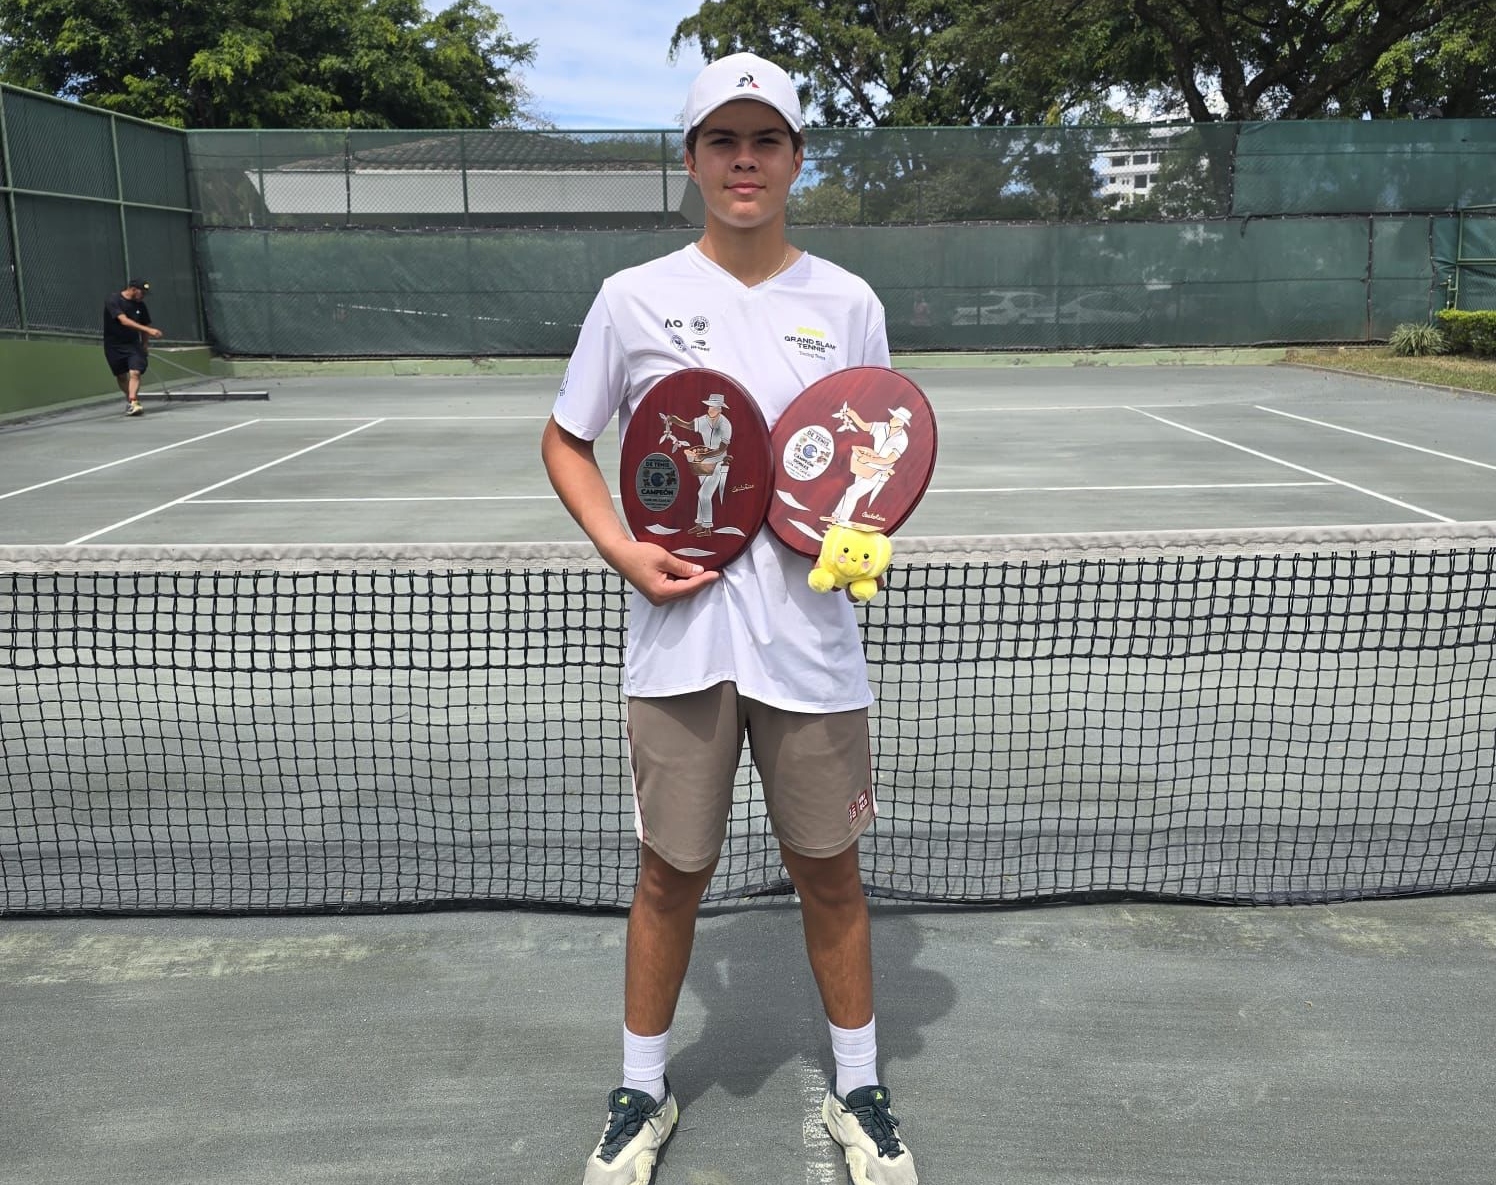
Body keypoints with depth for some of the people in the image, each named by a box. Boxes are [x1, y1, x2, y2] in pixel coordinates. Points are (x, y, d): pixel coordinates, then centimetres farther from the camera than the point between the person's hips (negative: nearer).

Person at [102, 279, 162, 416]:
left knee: (135, 373, -18)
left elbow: (145, 325, 15)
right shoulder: (113, 300, -15)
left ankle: (132, 404, -26)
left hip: (133, 344, 2)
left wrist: (144, 345, 16)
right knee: (121, 376, 9)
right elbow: (124, 321, -28)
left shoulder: (140, 305, 0)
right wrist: (147, 329, -37)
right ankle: (131, 397, 30)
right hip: (114, 346, -2)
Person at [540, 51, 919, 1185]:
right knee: (670, 878, 11)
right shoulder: (635, 296, 1)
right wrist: (621, 549, -8)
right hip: (678, 639, 0)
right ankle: (643, 1092, 34)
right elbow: (565, 441, 9)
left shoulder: (848, 303, 4)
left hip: (811, 644, 1)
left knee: (830, 874, 12)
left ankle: (858, 1091, 35)